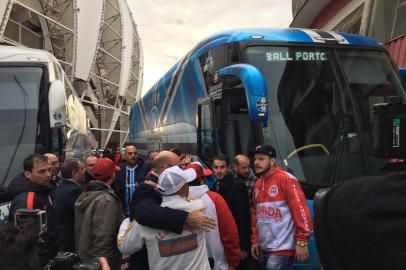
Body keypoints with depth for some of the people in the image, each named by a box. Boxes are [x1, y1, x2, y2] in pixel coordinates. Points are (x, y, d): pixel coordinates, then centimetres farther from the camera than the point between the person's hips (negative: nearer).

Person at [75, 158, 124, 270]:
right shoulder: (106, 200, -22)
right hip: (100, 261, -9)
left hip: (84, 256, 9)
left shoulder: (84, 195, 6)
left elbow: (80, 230, 13)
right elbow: (102, 236, -29)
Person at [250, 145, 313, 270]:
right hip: (263, 248, 7)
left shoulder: (285, 179, -11)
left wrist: (302, 241, -18)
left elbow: (300, 209, -16)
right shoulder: (257, 184, 12)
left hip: (282, 249, -7)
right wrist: (255, 240, 12)